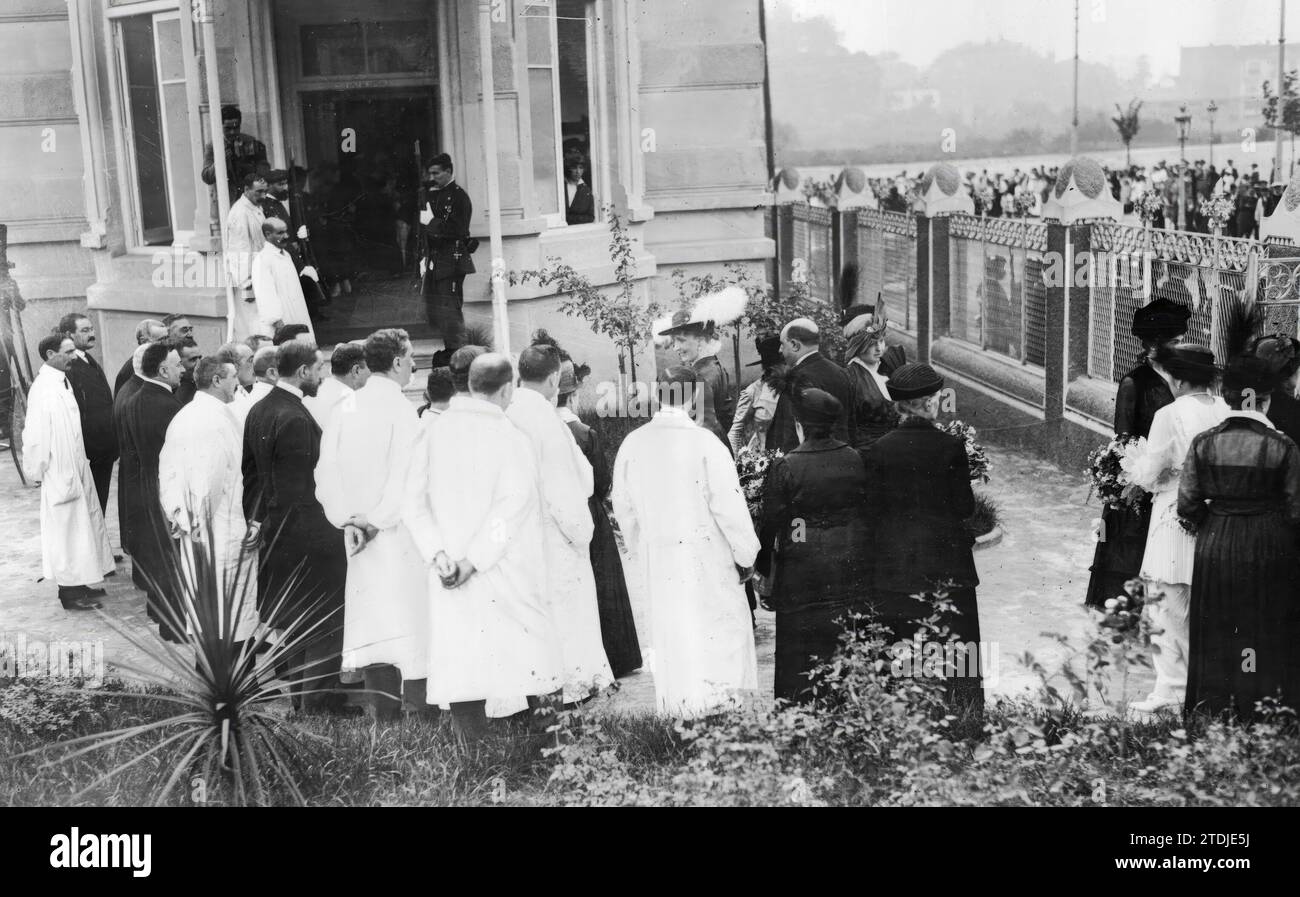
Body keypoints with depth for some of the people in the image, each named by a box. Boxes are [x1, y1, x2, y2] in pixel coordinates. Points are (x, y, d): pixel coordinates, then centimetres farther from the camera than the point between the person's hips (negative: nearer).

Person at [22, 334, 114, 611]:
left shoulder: (61, 381, 7)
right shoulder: (43, 389, -19)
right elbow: (35, 435, -19)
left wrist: (79, 463, 13)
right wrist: (39, 471, -14)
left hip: (75, 467, 9)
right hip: (59, 472, -9)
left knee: (82, 524, 14)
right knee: (66, 528, 0)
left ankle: (78, 584, 25)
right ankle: (69, 591, 10)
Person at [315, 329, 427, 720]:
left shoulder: (344, 407, 5)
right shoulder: (400, 408, -12)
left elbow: (325, 472, 4)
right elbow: (404, 477, -17)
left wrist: (346, 519, 2)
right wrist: (378, 521, -9)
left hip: (357, 533, 6)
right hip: (397, 533, -5)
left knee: (371, 622, 10)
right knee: (408, 616, -1)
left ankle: (384, 711, 14)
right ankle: (422, 711, 1)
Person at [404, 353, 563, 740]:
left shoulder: (435, 428, 1)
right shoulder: (511, 437, -8)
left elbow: (415, 500, -2)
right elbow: (510, 509, -15)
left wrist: (438, 554, -7)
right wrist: (473, 560, -13)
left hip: (449, 572, 3)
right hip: (507, 574, -3)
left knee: (461, 664, 5)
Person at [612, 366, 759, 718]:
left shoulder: (633, 443, -3)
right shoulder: (704, 443, -17)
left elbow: (623, 506, 7)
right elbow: (728, 504, -14)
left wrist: (639, 550, 20)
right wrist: (745, 553, -2)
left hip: (654, 555, 5)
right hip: (704, 554, -4)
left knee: (667, 629, 16)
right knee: (717, 625, 9)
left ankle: (674, 702, 24)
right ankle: (715, 696, 10)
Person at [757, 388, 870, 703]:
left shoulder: (784, 467, -12)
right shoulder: (857, 461, -3)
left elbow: (770, 521, -7)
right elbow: (870, 512, 6)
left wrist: (763, 565, 6)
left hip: (800, 574, -3)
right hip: (850, 569, 3)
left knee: (797, 650, 6)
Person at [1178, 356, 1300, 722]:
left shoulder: (1203, 443, -6)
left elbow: (1187, 505, -4)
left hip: (1214, 547, 2)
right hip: (1268, 551, -2)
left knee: (1215, 637, 12)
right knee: (1265, 634, 9)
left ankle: (1211, 713, 19)